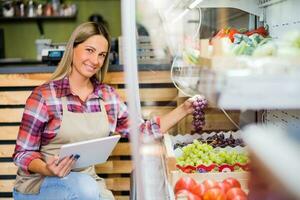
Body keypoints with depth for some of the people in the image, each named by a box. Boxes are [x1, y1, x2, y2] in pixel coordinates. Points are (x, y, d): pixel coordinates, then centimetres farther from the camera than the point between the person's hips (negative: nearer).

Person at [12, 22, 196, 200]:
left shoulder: (108, 96, 4)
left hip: (87, 181, 4)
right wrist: (48, 169, -28)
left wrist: (183, 110, 1)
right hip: (39, 183, -3)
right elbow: (23, 153, -8)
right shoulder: (44, 96, -11)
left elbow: (141, 132, 8)